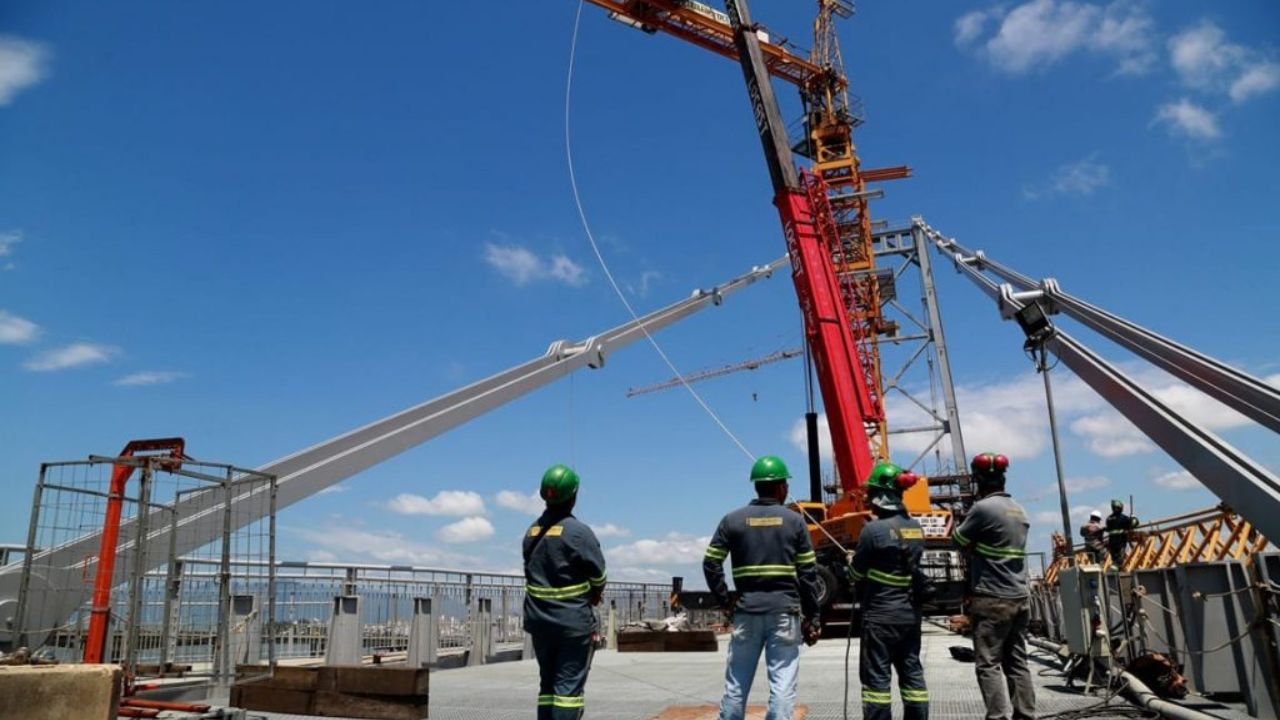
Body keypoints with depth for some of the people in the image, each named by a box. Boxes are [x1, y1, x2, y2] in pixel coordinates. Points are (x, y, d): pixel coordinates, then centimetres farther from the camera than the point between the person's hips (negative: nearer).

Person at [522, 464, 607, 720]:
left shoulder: (531, 532, 4)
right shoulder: (578, 531, -15)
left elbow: (532, 573, 8)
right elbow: (598, 574, -8)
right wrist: (595, 593, 16)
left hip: (538, 621, 6)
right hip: (573, 622, -6)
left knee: (547, 682, 16)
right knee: (569, 685, -1)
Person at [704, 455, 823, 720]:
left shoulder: (733, 520, 4)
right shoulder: (794, 521, 1)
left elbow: (710, 563, -2)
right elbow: (808, 572, 1)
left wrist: (725, 600, 4)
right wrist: (812, 617, 5)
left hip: (746, 609, 2)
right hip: (784, 610, -1)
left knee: (736, 683, 11)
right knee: (782, 684, 2)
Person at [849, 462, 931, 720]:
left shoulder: (874, 529, -18)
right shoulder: (915, 527, 5)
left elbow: (856, 573, -9)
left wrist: (852, 562, 11)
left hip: (880, 615, -7)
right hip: (910, 612, 7)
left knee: (876, 676, 1)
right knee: (912, 672, 14)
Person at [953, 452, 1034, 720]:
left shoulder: (983, 508, -13)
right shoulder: (1019, 511, 12)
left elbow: (959, 540, -1)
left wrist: (960, 524, 15)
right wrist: (977, 546, 14)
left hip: (993, 600, -8)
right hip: (1020, 599, 8)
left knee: (988, 664, -4)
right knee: (1017, 662, 12)